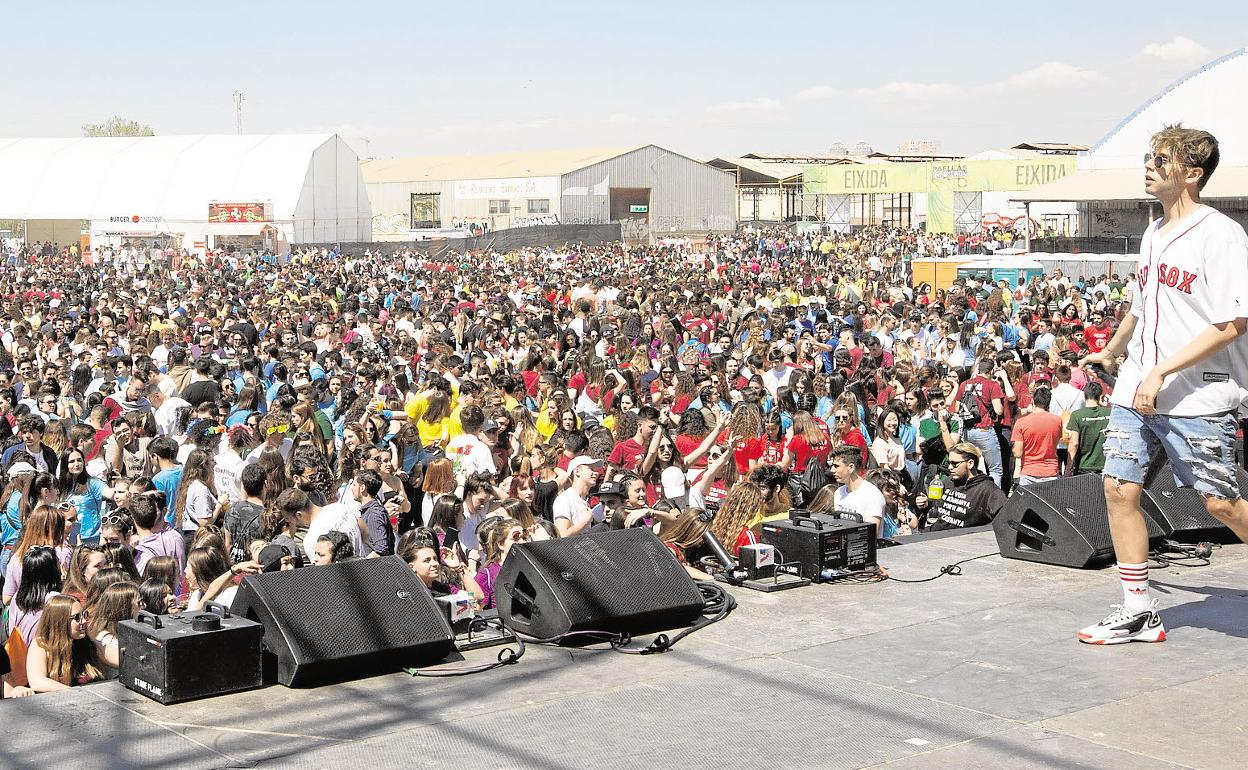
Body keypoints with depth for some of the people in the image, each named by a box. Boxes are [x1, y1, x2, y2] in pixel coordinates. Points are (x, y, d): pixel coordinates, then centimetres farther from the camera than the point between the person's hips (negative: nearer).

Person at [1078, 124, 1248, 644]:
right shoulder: (1154, 234, 13)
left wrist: (1162, 372, -20)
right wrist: (1111, 353, 42)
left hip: (1197, 400, -7)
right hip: (1135, 393, 7)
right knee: (1119, 489, 0)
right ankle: (1138, 612, 10)